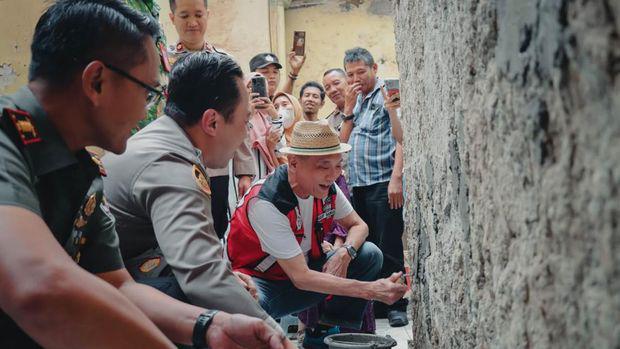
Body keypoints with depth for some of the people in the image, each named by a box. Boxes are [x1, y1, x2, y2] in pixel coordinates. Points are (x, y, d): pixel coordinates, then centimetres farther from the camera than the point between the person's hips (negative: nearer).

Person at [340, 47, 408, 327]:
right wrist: (349, 108, 5)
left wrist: (396, 178, -19)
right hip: (358, 185, 7)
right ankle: (375, 303, 18)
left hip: (383, 183, -7)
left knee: (389, 250, -3)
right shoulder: (355, 100, 20)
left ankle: (397, 305, 6)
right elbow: (343, 141, 16)